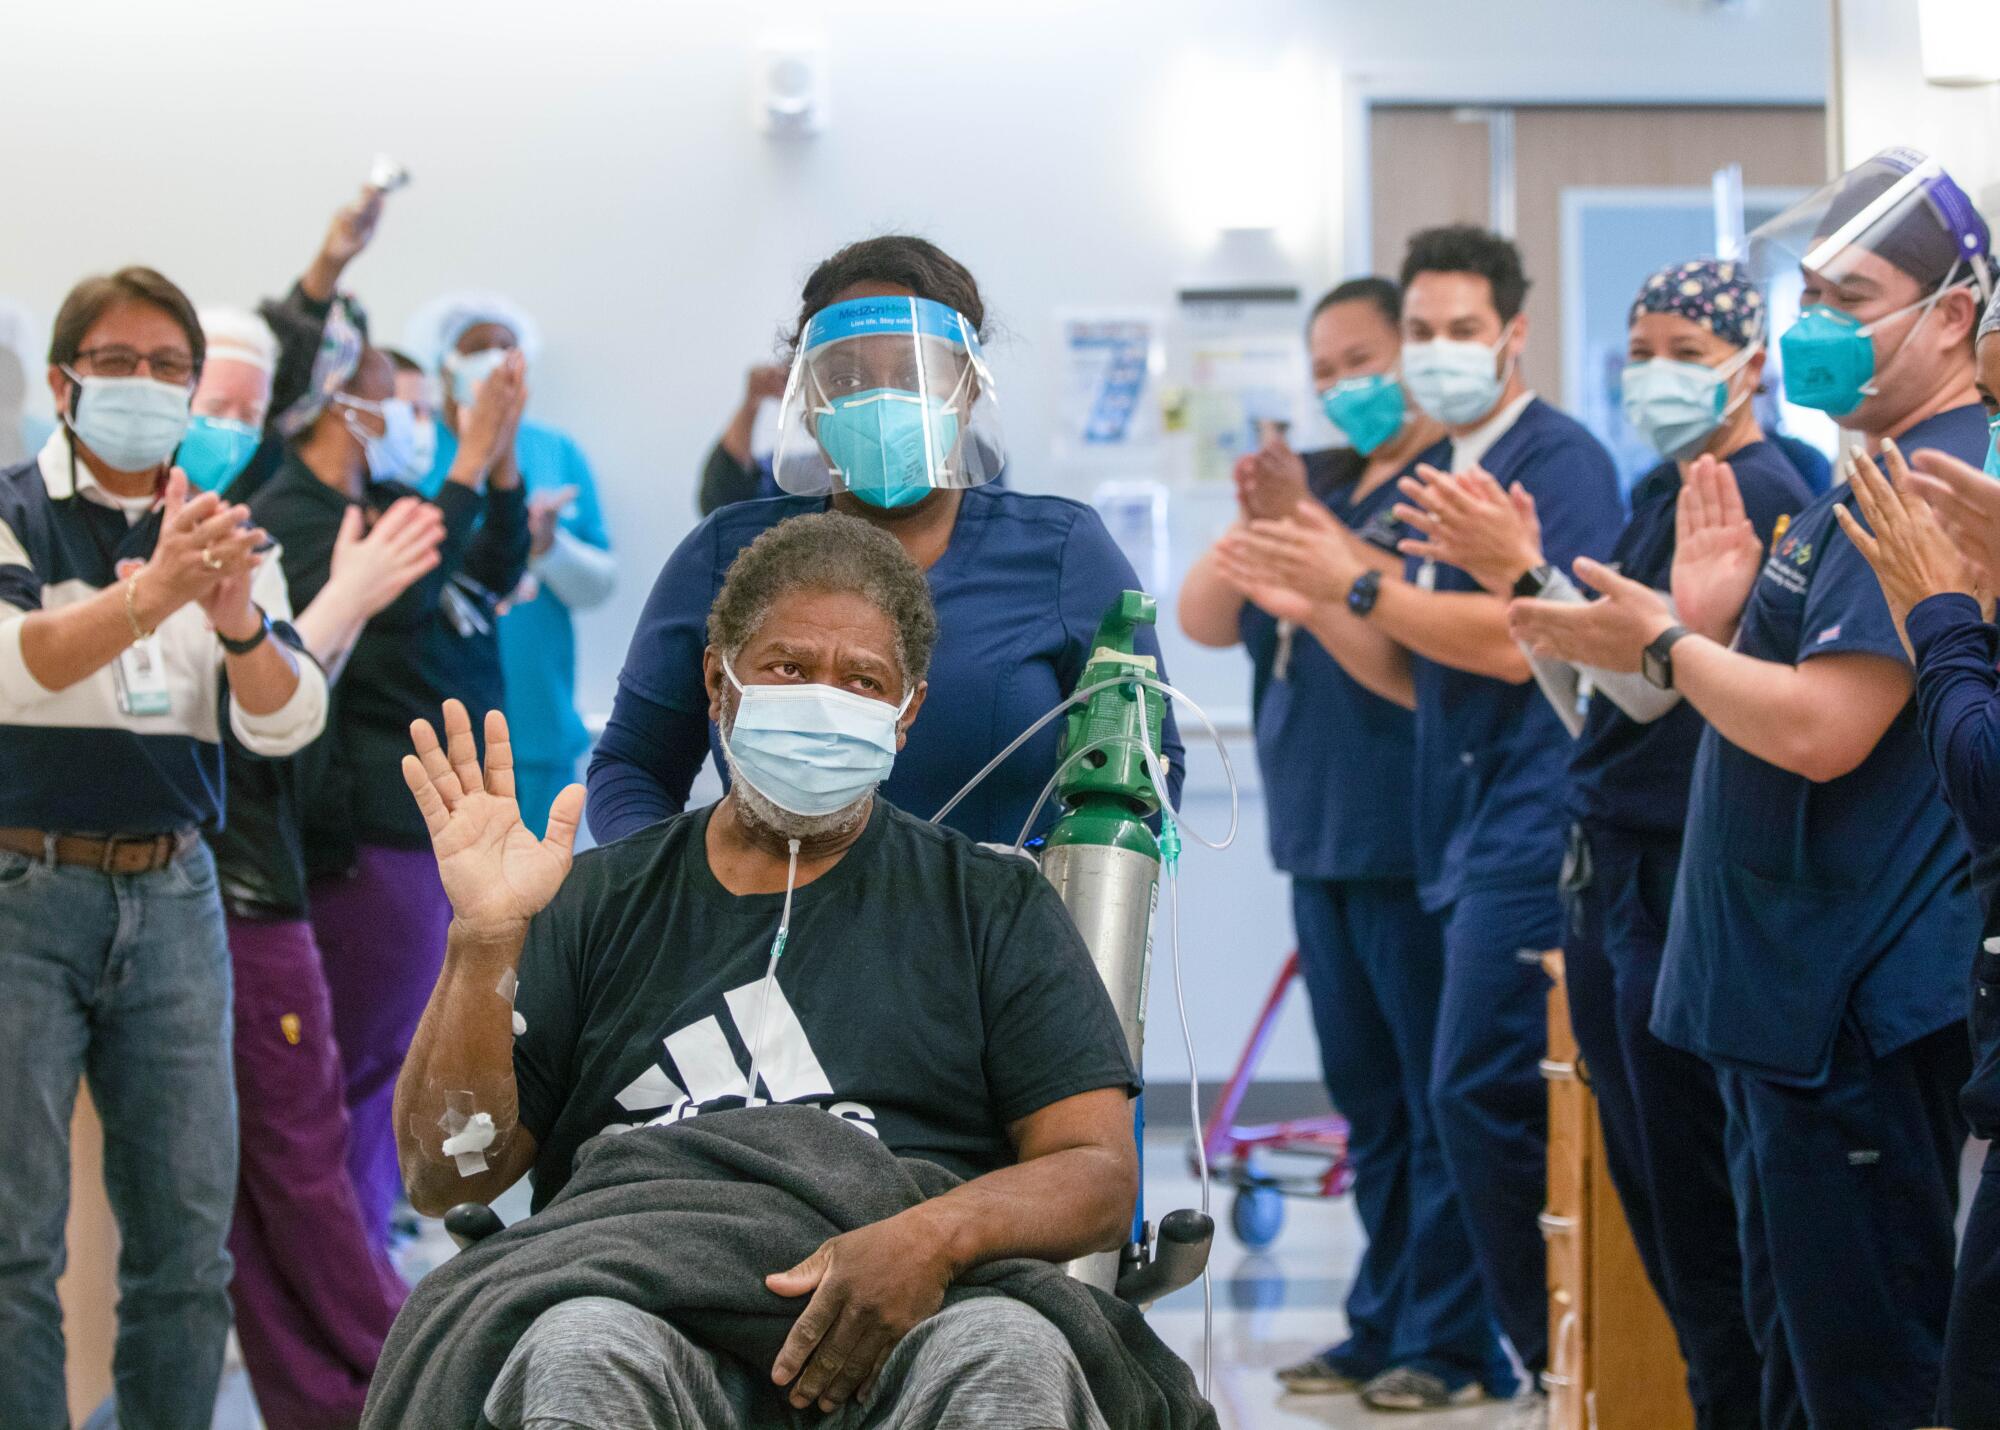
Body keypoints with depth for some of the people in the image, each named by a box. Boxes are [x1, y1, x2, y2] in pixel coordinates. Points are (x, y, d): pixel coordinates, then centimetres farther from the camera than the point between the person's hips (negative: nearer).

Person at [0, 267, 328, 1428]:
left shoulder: (224, 537, 13)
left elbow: (289, 724, 1)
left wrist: (239, 625, -22)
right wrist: (148, 596, -39)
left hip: (172, 895, 4)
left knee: (190, 1232, 4)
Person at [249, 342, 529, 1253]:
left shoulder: (384, 501, 13)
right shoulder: (289, 515, -14)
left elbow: (492, 575, 18)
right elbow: (400, 593, -27)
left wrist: (503, 456, 5)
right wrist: (470, 464, -23)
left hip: (441, 815, 10)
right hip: (370, 829, -9)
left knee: (398, 1050, 16)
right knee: (369, 1057, -4)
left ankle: (373, 1229, 26)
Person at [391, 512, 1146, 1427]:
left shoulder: (995, 907, 17)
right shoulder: (596, 902, 19)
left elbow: (1101, 1174, 6)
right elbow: (447, 1176, 12)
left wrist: (936, 1237, -16)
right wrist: (484, 941, -4)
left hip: (903, 1334, 0)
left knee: (1016, 1354, -37)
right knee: (579, 1349, -37)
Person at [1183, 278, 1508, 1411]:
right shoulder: (1322, 482, 17)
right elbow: (1203, 619, 14)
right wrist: (1255, 513, -1)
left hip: (1417, 849, -8)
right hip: (1324, 847, 8)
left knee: (1441, 1105, -4)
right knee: (1370, 1106, 13)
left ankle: (1450, 1343, 1)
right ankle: (1383, 1326, 20)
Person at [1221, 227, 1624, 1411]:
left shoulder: (1558, 457, -9)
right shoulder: (1449, 477, 18)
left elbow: (1519, 638, -21)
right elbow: (1414, 675, 20)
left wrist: (1359, 582, -16)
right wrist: (1310, 589, 7)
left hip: (1532, 829, -9)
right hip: (1474, 836, 9)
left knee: (1478, 1098, -13)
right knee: (1507, 1108, 10)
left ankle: (1557, 1357, -5)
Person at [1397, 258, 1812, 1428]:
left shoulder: (1759, 491, -12)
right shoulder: (1658, 495, 16)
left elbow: (1653, 682, -19)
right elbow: (1588, 701, 17)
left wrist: (1522, 575, -23)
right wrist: (1515, 576, 4)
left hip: (1688, 882, -10)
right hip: (1614, 878, 10)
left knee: (1701, 1214, -5)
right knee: (1650, 1197, 14)